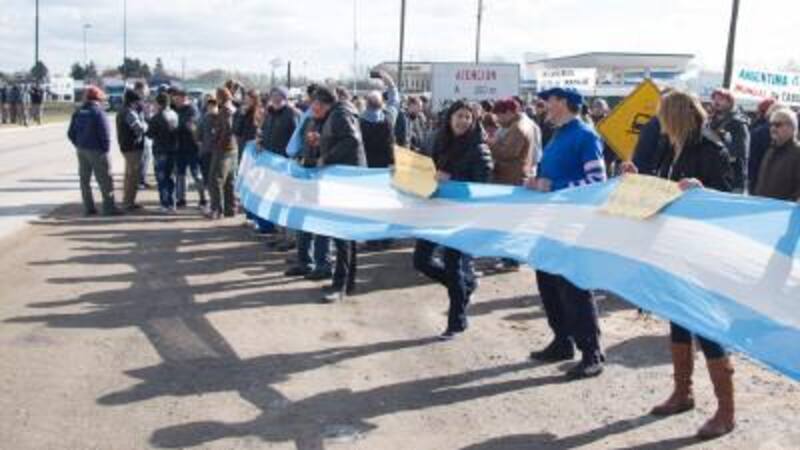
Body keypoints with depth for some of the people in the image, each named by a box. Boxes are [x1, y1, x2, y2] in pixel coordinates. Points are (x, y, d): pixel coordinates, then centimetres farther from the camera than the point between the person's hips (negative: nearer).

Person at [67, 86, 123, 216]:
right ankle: (109, 207, 0)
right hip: (96, 150, -7)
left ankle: (88, 208, 16)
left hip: (81, 150, 7)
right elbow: (105, 134, -17)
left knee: (85, 179, 12)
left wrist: (79, 145, 14)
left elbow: (71, 133, 9)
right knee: (105, 180, -1)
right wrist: (106, 149, -8)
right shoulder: (98, 112, -13)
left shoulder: (78, 112, 8)